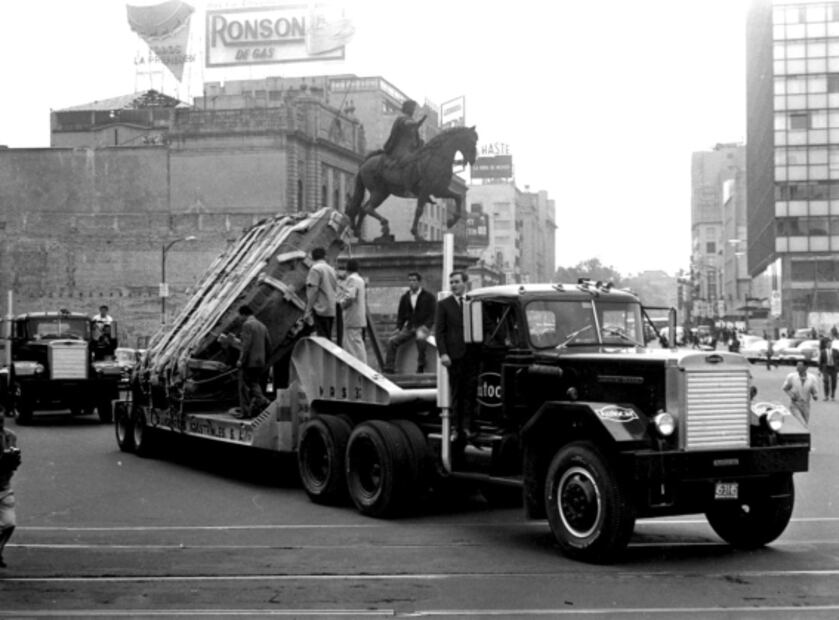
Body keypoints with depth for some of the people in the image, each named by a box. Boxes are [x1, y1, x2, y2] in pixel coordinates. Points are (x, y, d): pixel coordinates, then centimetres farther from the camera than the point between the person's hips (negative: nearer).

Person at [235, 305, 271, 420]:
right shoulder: (262, 326, 14)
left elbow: (247, 344, -19)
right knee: (255, 384, 15)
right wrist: (265, 361, 21)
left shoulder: (247, 324, -10)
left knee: (244, 387, 1)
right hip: (260, 362, 7)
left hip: (249, 361, -7)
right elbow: (268, 345, 15)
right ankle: (261, 399, -10)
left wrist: (241, 360, -17)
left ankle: (245, 411, 2)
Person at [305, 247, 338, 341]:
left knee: (322, 338, -9)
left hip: (321, 309, -7)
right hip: (331, 311, 7)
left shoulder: (315, 269, -8)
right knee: (328, 338, 12)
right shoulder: (331, 269, 15)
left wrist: (308, 310, -13)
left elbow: (313, 291, -15)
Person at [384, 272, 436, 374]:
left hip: (423, 328, -5)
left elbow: (433, 315, -2)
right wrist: (398, 328, 3)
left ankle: (420, 368, -23)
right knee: (392, 341, -15)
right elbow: (401, 315, 19)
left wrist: (424, 327, -16)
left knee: (421, 338, -38)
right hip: (408, 328, 5)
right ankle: (388, 369, -13)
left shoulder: (429, 297, 2)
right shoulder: (405, 297, 14)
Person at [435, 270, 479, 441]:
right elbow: (439, 331, 3)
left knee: (470, 391, -2)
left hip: (472, 354, 1)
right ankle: (458, 429, 6)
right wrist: (443, 353, -9)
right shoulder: (444, 305, 8)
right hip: (454, 355, -1)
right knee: (456, 393, 2)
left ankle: (468, 426, 3)